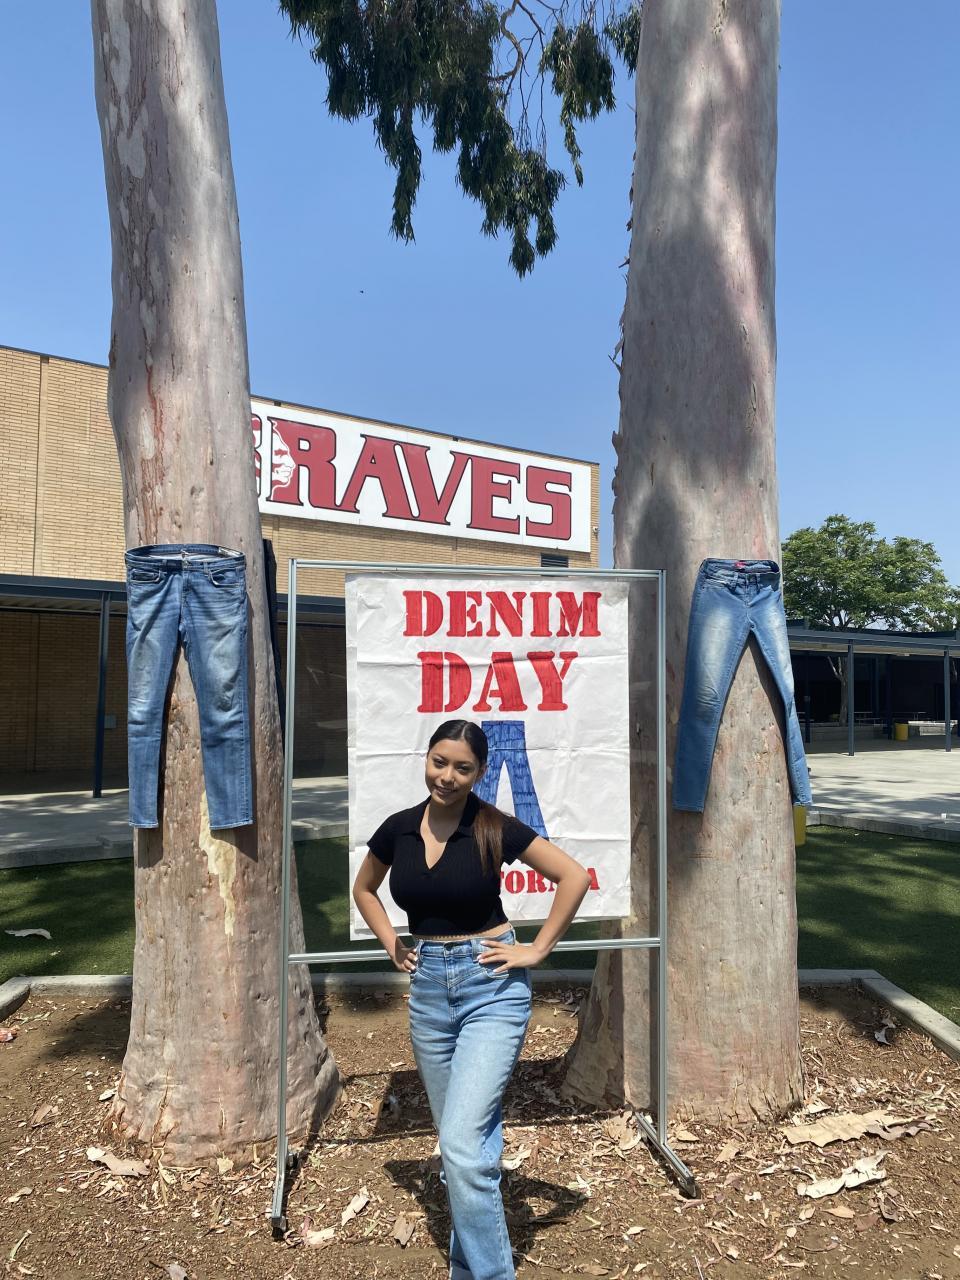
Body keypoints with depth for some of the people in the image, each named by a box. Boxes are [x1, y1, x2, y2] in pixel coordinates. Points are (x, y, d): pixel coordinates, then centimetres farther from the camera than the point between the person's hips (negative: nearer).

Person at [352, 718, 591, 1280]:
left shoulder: (495, 828, -12)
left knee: (462, 1144, -12)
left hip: (492, 986, -4)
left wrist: (538, 949, -10)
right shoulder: (399, 828, 0)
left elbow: (575, 877, -11)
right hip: (428, 986, 5)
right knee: (469, 1139, 19)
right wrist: (392, 944, 7)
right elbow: (364, 888, 18)